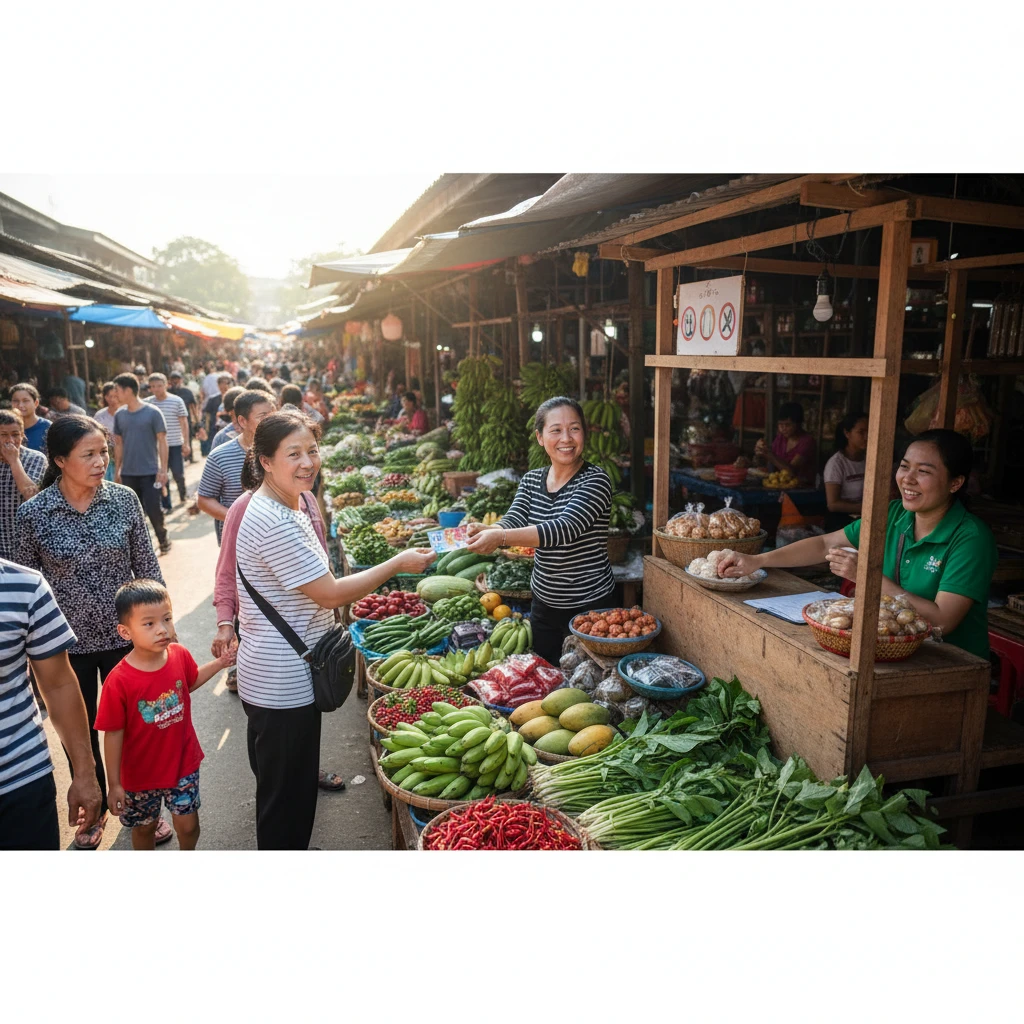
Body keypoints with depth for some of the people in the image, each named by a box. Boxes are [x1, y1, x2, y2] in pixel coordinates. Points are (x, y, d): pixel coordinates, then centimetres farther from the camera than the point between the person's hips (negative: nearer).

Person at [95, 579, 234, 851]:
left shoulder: (179, 655, -14)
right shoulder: (118, 681, -27)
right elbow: (113, 735, -17)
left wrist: (219, 663, -1)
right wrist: (114, 784, -11)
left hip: (183, 763, 3)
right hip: (140, 774, -2)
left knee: (188, 824, 14)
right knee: (144, 827, 21)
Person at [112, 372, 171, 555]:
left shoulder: (152, 413, -7)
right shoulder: (119, 415, 5)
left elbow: (162, 442, -6)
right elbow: (118, 444, 11)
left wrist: (163, 469, -11)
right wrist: (116, 470, 10)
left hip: (150, 472, -4)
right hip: (128, 473, 4)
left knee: (153, 509, -3)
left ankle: (163, 538, 21)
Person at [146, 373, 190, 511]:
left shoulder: (176, 401, -4)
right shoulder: (148, 403, 1)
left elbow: (184, 423, 0)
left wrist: (186, 442, -4)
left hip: (175, 444, -2)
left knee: (178, 474, 1)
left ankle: (183, 495, 30)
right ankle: (166, 505, 15)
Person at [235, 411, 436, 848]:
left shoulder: (283, 506, 8)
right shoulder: (276, 523, -25)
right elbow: (330, 594, -24)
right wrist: (399, 563, -17)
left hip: (276, 676, 10)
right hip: (283, 686, -10)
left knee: (278, 787, 27)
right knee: (286, 799, 8)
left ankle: (279, 846, 45)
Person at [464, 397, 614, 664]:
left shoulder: (595, 480, -16)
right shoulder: (531, 480, 3)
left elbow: (565, 528, -29)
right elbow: (513, 521, -10)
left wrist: (500, 537, -41)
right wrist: (485, 531, -33)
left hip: (589, 606, -5)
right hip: (544, 603, 6)